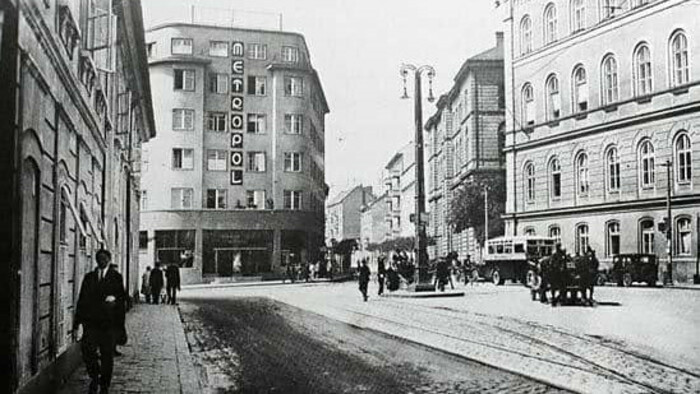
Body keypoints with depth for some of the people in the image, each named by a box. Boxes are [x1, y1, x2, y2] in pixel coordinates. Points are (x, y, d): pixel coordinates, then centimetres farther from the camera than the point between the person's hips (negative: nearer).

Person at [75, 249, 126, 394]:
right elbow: (82, 299, 11)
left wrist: (120, 324, -6)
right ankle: (94, 377, 13)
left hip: (109, 322, -1)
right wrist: (78, 320, 3)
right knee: (87, 350, -12)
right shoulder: (89, 277, 12)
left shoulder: (116, 277, 6)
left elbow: (122, 300, 3)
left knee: (107, 354, 4)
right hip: (91, 321, 1)